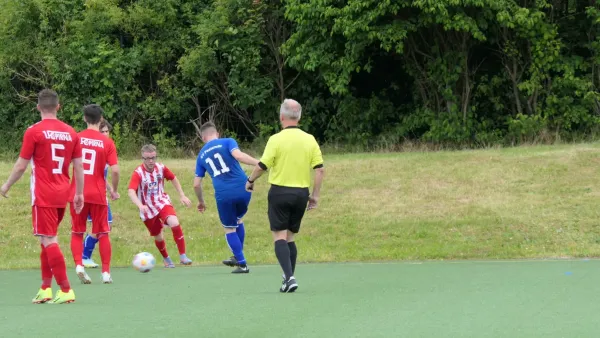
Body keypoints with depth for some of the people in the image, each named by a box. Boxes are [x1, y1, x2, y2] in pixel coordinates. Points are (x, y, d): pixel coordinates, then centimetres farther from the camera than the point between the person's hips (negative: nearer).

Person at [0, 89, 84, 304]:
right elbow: (78, 167, 7)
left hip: (43, 195, -6)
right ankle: (45, 288, 17)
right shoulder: (71, 133, 6)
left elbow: (21, 165, -5)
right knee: (48, 239, 17)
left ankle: (66, 291, -12)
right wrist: (79, 194, 15)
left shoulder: (34, 132, -8)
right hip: (62, 195, 6)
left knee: (49, 241, -6)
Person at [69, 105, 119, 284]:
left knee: (77, 233, 12)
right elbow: (115, 170, -11)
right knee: (103, 234, 11)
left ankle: (79, 265, -7)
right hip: (98, 194, -1)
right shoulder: (107, 142, -4)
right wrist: (114, 190, 5)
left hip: (77, 194, 1)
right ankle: (106, 272, 9)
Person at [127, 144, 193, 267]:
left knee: (175, 224, -25)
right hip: (147, 208, -2)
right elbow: (131, 192, -33)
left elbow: (173, 178, 12)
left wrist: (182, 195, 9)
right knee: (158, 237, 8)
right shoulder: (138, 173, -20)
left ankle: (183, 256, -15)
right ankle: (166, 259, 39)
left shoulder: (161, 168, -8)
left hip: (163, 203, 2)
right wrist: (140, 206, -49)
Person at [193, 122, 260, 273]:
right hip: (243, 189, 0)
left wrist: (201, 201, 35)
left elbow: (196, 184, 19)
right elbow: (238, 155, -15)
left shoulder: (201, 155, 17)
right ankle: (237, 257, 32)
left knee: (230, 229, 17)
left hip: (223, 195, 0)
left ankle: (242, 264, 12)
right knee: (238, 220, 26)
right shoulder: (227, 142, 7)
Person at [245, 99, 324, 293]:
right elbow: (320, 170, 0)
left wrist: (250, 181, 10)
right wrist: (315, 195, 8)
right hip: (301, 193, 4)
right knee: (290, 237, 16)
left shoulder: (276, 139, -10)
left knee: (280, 236, -3)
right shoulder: (310, 140, 3)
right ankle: (289, 278, 15)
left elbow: (262, 166, -9)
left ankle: (289, 277, -19)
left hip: (280, 192, -4)